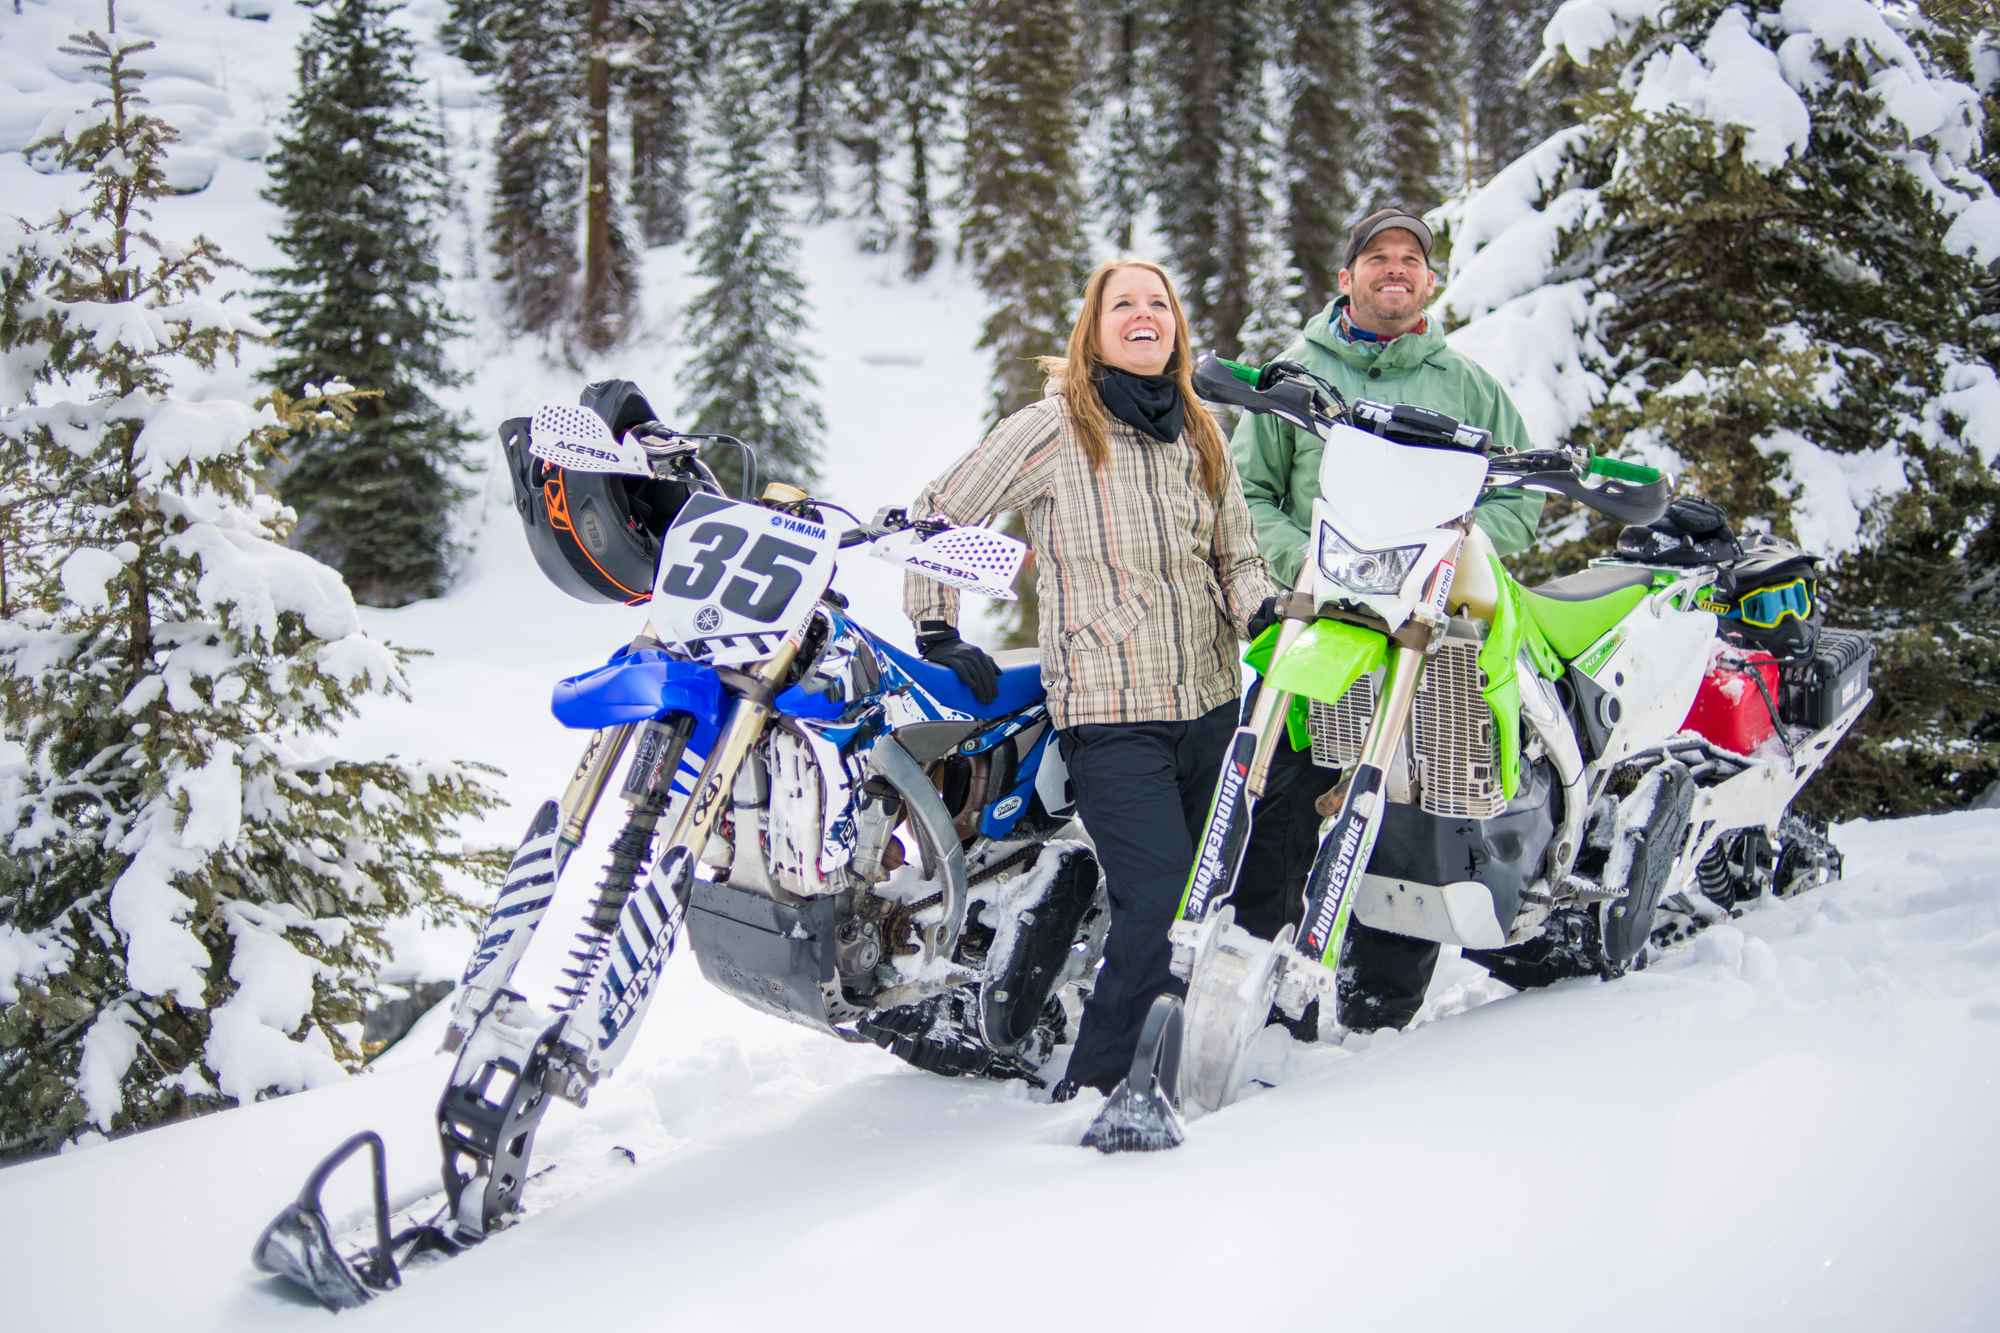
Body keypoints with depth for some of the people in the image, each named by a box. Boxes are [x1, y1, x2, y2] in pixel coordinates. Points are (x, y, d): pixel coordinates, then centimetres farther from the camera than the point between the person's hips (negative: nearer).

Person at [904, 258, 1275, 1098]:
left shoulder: (1202, 436, 13)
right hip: (1110, 714, -6)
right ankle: (1091, 1086, -2)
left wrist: (1269, 615, -1)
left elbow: (1238, 559, 19)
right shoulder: (1053, 429, -4)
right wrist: (936, 633, 1)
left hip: (1212, 706, 6)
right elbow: (938, 516, 3)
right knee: (1162, 903, -16)